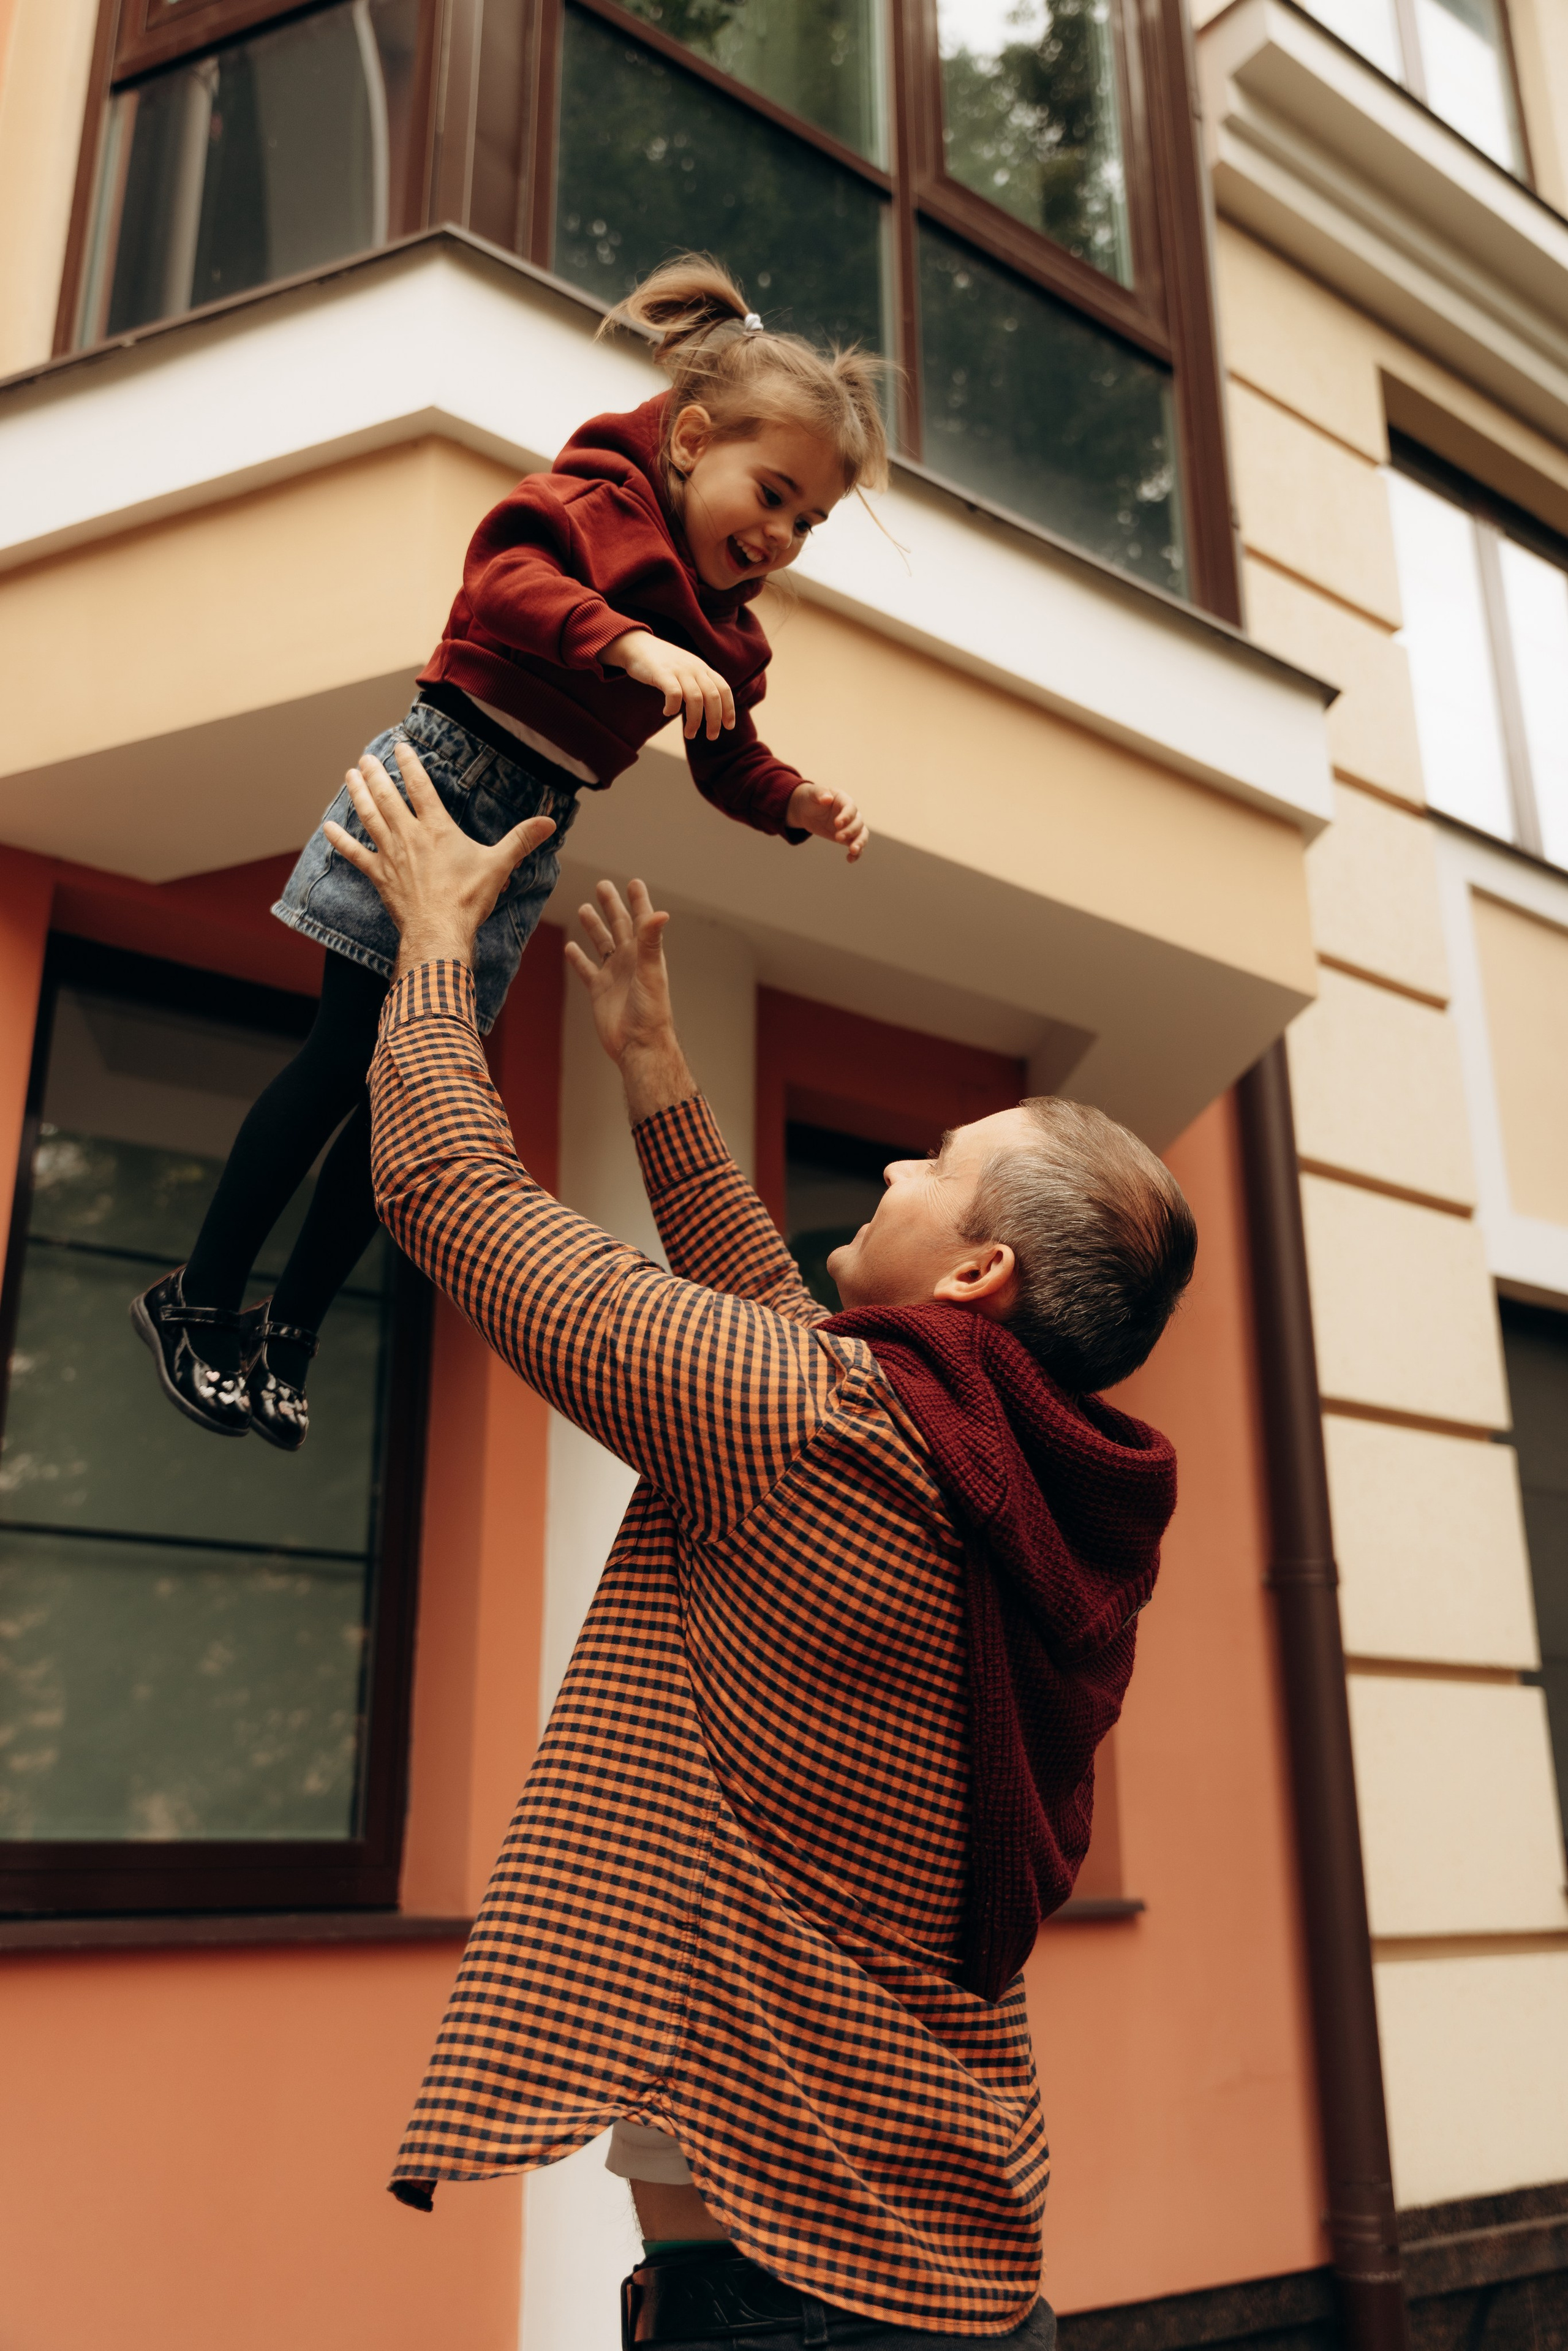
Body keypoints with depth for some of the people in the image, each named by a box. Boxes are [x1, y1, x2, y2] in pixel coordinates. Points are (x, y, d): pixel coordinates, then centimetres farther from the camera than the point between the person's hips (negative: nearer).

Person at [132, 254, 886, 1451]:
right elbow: (504, 572, -26)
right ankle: (200, 1299, 8)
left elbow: (731, 762, 18)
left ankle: (289, 1331, 17)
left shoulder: (727, 633, 16)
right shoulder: (597, 495, -7)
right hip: (447, 773, -7)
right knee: (350, 1056, -8)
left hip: (536, 834, 7)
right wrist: (634, 644, -38)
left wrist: (800, 803, -1)